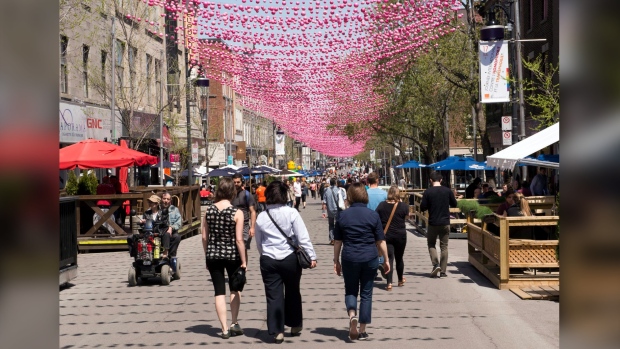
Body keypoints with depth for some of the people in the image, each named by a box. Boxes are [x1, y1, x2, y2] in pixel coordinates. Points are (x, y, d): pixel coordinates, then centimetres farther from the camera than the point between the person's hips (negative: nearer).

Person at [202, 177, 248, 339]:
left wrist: (207, 255, 14)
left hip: (213, 255, 2)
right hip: (232, 254, -2)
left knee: (219, 292, 7)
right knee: (235, 288, 19)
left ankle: (224, 328, 7)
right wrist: (243, 261, -6)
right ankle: (234, 323, 19)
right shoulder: (237, 213, -11)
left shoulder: (209, 210, -1)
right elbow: (239, 239, -14)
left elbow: (204, 236, 3)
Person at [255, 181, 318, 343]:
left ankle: (277, 331, 3)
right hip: (290, 258, -1)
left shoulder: (261, 217, 2)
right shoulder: (291, 213, -8)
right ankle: (295, 326, 27)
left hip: (268, 260, 1)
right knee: (292, 293, 16)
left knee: (273, 296, 4)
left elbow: (259, 243, 12)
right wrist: (311, 256, -6)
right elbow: (303, 237, -10)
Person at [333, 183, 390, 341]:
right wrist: (386, 260, 10)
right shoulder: (373, 215, -2)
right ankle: (362, 331, 11)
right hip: (370, 258, 0)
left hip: (349, 259, 0)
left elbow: (337, 241, 4)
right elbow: (380, 241, 0)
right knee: (366, 293, 9)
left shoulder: (343, 215, 1)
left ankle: (352, 314, -14)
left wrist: (336, 261, 13)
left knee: (350, 291, 16)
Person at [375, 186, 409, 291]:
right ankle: (400, 280, 36)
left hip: (386, 235, 0)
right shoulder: (403, 206, -8)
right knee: (399, 258, 17)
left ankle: (389, 283, -14)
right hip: (400, 235, 0)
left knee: (389, 258, -1)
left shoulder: (381, 205, -5)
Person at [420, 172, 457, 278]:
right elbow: (454, 204, 8)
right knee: (444, 246, 8)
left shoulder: (427, 192, -9)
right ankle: (443, 271, 6)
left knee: (431, 244, 15)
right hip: (445, 223, 2)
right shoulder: (448, 191, -2)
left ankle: (435, 264, -6)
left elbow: (422, 208, -8)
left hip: (433, 223, -2)